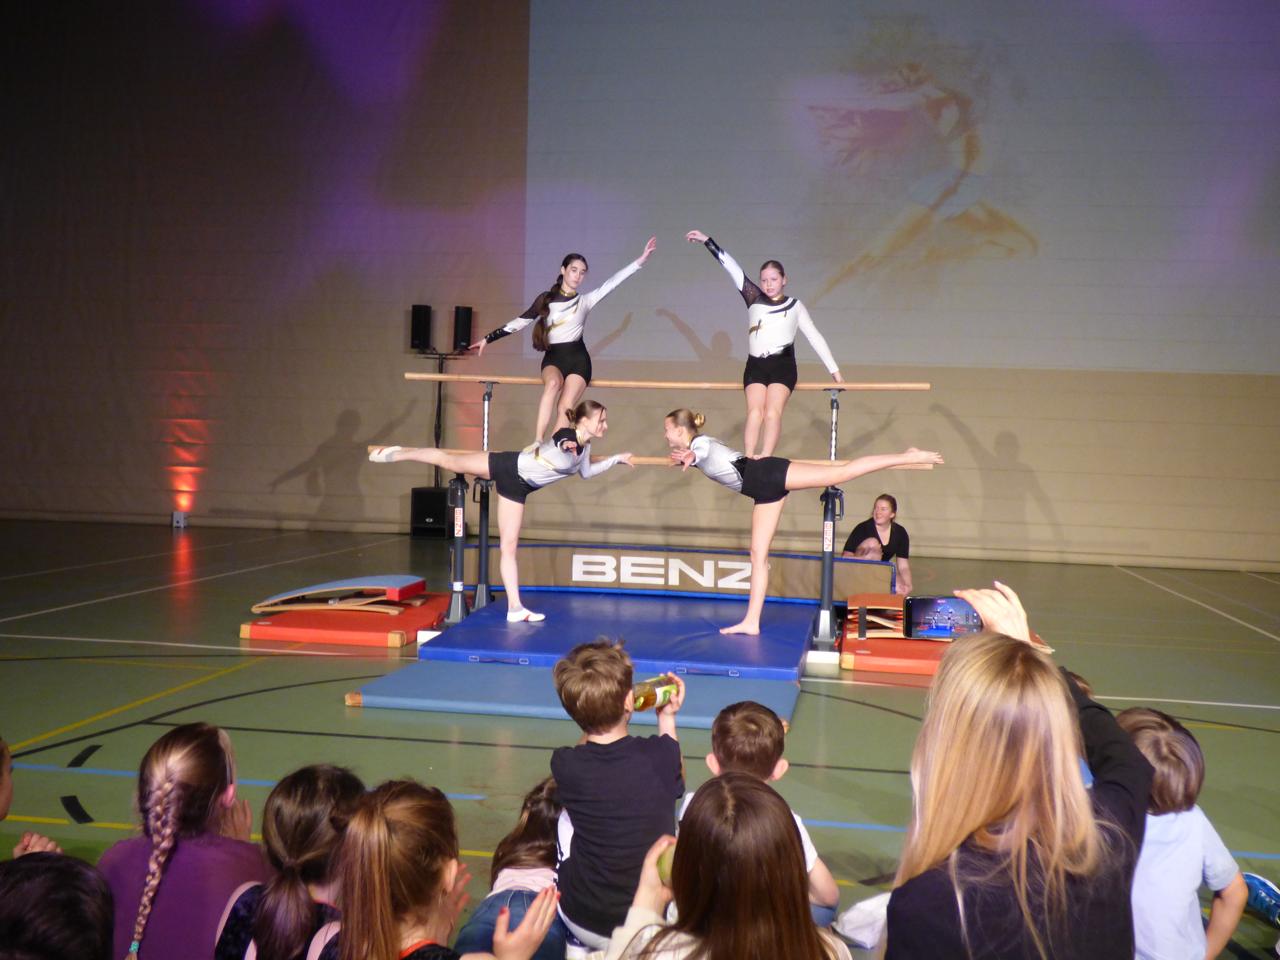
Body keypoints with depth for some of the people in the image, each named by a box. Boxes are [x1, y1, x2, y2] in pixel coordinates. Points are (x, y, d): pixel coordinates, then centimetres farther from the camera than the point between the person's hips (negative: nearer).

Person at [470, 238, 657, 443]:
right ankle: (537, 443, -39)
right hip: (553, 357, -1)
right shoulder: (546, 299, 8)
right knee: (553, 383, -33)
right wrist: (488, 338, 8)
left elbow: (611, 283, 0)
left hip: (578, 358, 1)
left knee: (565, 407, -18)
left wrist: (640, 260, -8)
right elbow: (519, 322, 11)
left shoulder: (585, 301, 6)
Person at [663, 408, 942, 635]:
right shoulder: (696, 448, 24)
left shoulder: (699, 442, -2)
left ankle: (907, 456, -14)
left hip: (767, 474, -9)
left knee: (839, 473, -16)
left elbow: (702, 451, -28)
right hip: (765, 490, 9)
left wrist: (690, 457, -46)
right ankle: (751, 621, 7)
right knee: (758, 553, 6)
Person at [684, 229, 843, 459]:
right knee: (754, 412, -20)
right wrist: (707, 241, 10)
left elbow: (815, 338, 12)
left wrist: (834, 371, 9)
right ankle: (748, 460, -34)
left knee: (772, 411, -22)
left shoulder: (794, 306, 13)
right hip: (755, 365, 1)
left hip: (782, 365, -1)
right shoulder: (754, 299, 14)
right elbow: (732, 268, 10)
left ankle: (765, 459, -38)